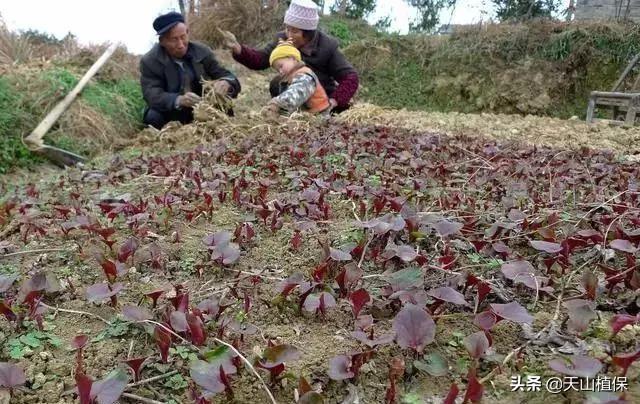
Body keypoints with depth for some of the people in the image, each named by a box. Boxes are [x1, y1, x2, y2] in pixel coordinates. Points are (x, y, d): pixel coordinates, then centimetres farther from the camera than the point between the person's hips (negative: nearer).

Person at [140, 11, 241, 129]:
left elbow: (227, 76, -5)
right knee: (153, 117, -31)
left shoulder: (202, 52, -2)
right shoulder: (149, 62, -9)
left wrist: (226, 83, -33)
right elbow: (152, 95, -22)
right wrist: (178, 100, -43)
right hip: (172, 114, -1)